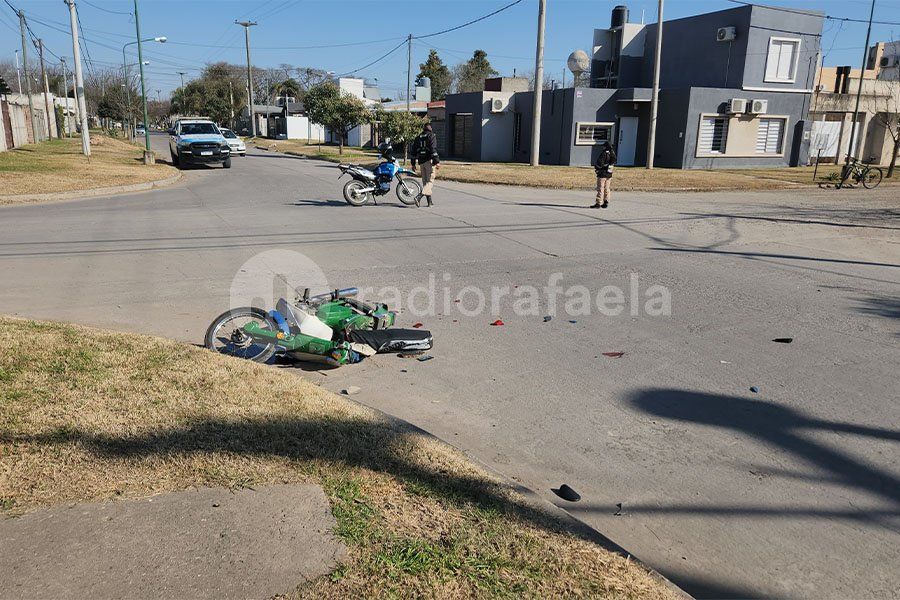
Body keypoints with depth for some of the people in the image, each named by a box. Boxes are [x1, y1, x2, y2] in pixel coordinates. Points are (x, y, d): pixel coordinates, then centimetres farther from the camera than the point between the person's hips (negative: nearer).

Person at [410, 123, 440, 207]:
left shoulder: (418, 137, 15)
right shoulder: (431, 136, -2)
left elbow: (414, 151, 15)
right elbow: (433, 149, -14)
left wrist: (413, 164, 19)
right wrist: (436, 161, -17)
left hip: (421, 161, 6)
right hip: (429, 160, -6)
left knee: (425, 181, 12)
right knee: (430, 180, -7)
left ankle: (429, 201, 13)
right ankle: (420, 195, -27)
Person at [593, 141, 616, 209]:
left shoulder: (604, 153, -16)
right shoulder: (612, 154, 9)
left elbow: (600, 163, -18)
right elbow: (613, 162, 15)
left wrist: (596, 167, 0)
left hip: (603, 173, -8)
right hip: (609, 173, 8)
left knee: (600, 188, -6)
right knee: (606, 189, 14)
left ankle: (598, 203, -6)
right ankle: (606, 202, 16)